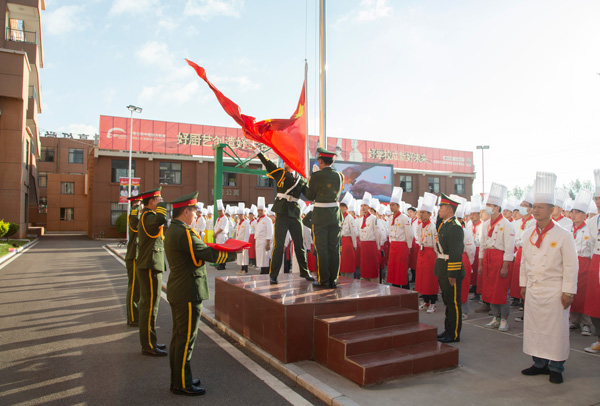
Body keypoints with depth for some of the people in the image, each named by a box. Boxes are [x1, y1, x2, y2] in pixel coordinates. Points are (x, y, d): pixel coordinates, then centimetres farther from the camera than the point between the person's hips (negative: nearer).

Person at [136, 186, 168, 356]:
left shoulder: (147, 216, 16)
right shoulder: (147, 216, -17)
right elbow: (161, 219, -39)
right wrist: (161, 205, -22)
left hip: (150, 267, 11)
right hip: (150, 268, -11)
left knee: (148, 305, 16)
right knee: (150, 306, -4)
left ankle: (149, 342, 27)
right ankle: (148, 346, 5)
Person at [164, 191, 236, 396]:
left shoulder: (172, 229, 12)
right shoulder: (184, 232, -21)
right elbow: (206, 254, -21)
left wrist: (210, 248, 0)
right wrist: (232, 254, -9)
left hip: (177, 291, 11)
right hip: (188, 292, -11)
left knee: (179, 335, 18)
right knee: (186, 338, 0)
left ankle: (178, 378, 30)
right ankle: (182, 384, 11)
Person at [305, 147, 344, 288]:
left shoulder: (316, 176, -9)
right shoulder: (339, 175, 4)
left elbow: (310, 196, -4)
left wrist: (309, 184, 15)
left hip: (320, 214, -4)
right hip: (335, 214, 4)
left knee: (321, 248, 2)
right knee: (334, 248, 8)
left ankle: (324, 280, 5)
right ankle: (333, 280, 13)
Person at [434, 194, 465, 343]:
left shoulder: (455, 227, -18)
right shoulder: (443, 224, 12)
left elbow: (456, 253, -21)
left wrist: (452, 275, -21)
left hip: (451, 270, -10)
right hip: (443, 269, 10)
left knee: (454, 302, 2)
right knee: (447, 301, 18)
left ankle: (454, 335, 12)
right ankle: (448, 330, 29)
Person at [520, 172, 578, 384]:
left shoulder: (563, 236, -9)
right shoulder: (528, 235, 5)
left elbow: (571, 266, -9)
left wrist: (568, 292, -11)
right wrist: (523, 284, 12)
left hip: (554, 292, -5)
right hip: (533, 291, 5)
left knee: (556, 329, 4)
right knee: (534, 327, 10)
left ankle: (556, 368, 17)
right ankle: (539, 363, 23)